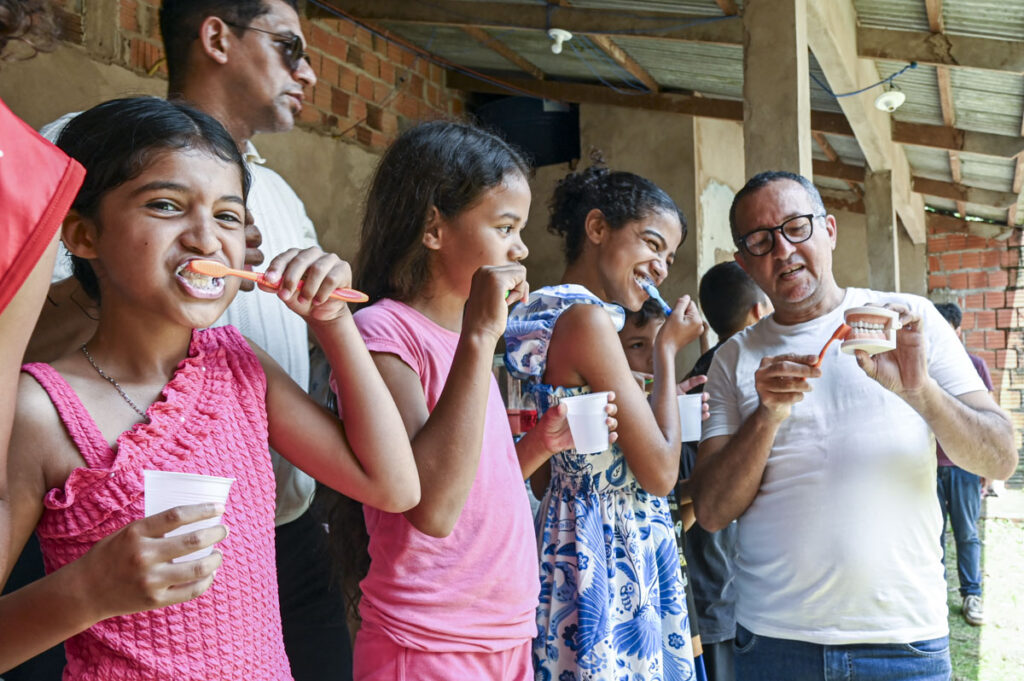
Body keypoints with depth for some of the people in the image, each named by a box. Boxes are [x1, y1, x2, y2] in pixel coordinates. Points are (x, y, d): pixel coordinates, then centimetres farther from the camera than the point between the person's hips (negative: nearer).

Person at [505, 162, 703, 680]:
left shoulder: (545, 311, 10)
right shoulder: (585, 317, -18)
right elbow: (660, 472, -17)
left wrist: (671, 405, 12)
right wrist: (667, 351, -7)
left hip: (568, 536, 10)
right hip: (612, 558, -10)